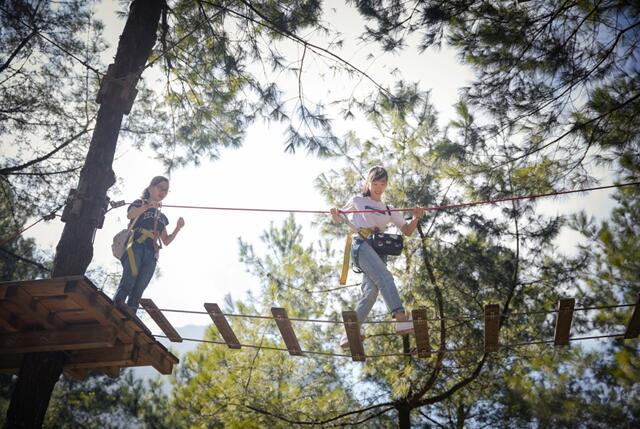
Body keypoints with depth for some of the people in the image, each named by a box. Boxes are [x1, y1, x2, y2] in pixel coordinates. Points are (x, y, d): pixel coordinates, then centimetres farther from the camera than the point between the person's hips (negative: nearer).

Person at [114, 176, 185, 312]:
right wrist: (148, 206, -17)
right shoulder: (140, 203, 15)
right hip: (135, 246, -5)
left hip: (151, 254, 5)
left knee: (138, 291, -6)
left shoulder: (162, 217, 29)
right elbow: (129, 215, -9)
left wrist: (178, 228, 12)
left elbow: (166, 241, 25)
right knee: (129, 282, -26)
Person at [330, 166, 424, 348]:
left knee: (371, 290, -14)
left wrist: (416, 218, -3)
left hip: (378, 250, 5)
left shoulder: (389, 210, 25)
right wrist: (334, 214, -2)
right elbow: (339, 218, 23)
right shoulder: (358, 201, 16)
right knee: (385, 278, -28)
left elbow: (407, 231, 18)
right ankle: (401, 319, -44)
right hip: (361, 245, -5)